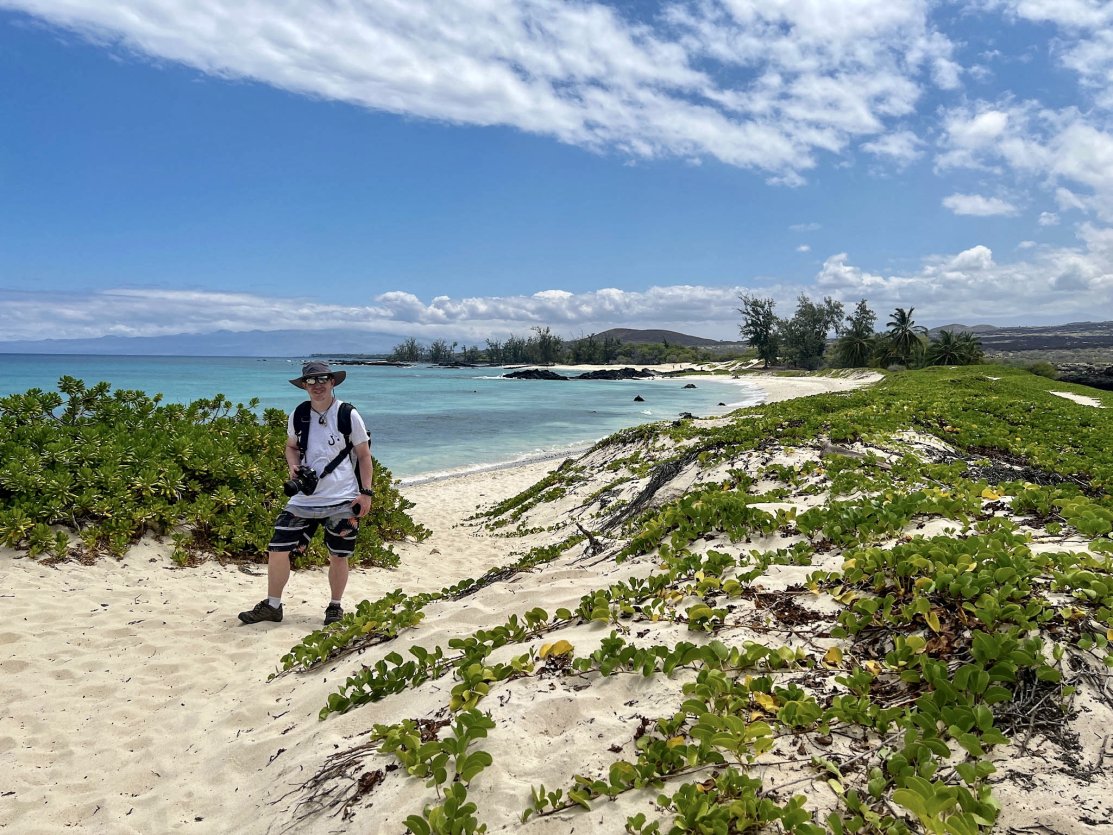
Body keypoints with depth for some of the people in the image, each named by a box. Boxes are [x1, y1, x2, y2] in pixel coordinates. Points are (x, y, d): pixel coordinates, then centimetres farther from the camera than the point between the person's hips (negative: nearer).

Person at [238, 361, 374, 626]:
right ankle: (272, 606, 19)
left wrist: (365, 492, -7)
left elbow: (364, 455, -1)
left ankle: (335, 607, 28)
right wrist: (293, 466, -3)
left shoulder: (348, 415, -6)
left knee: (338, 556, 7)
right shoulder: (298, 415, 3)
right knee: (277, 549, 0)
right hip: (305, 498, 3)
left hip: (343, 500, -3)